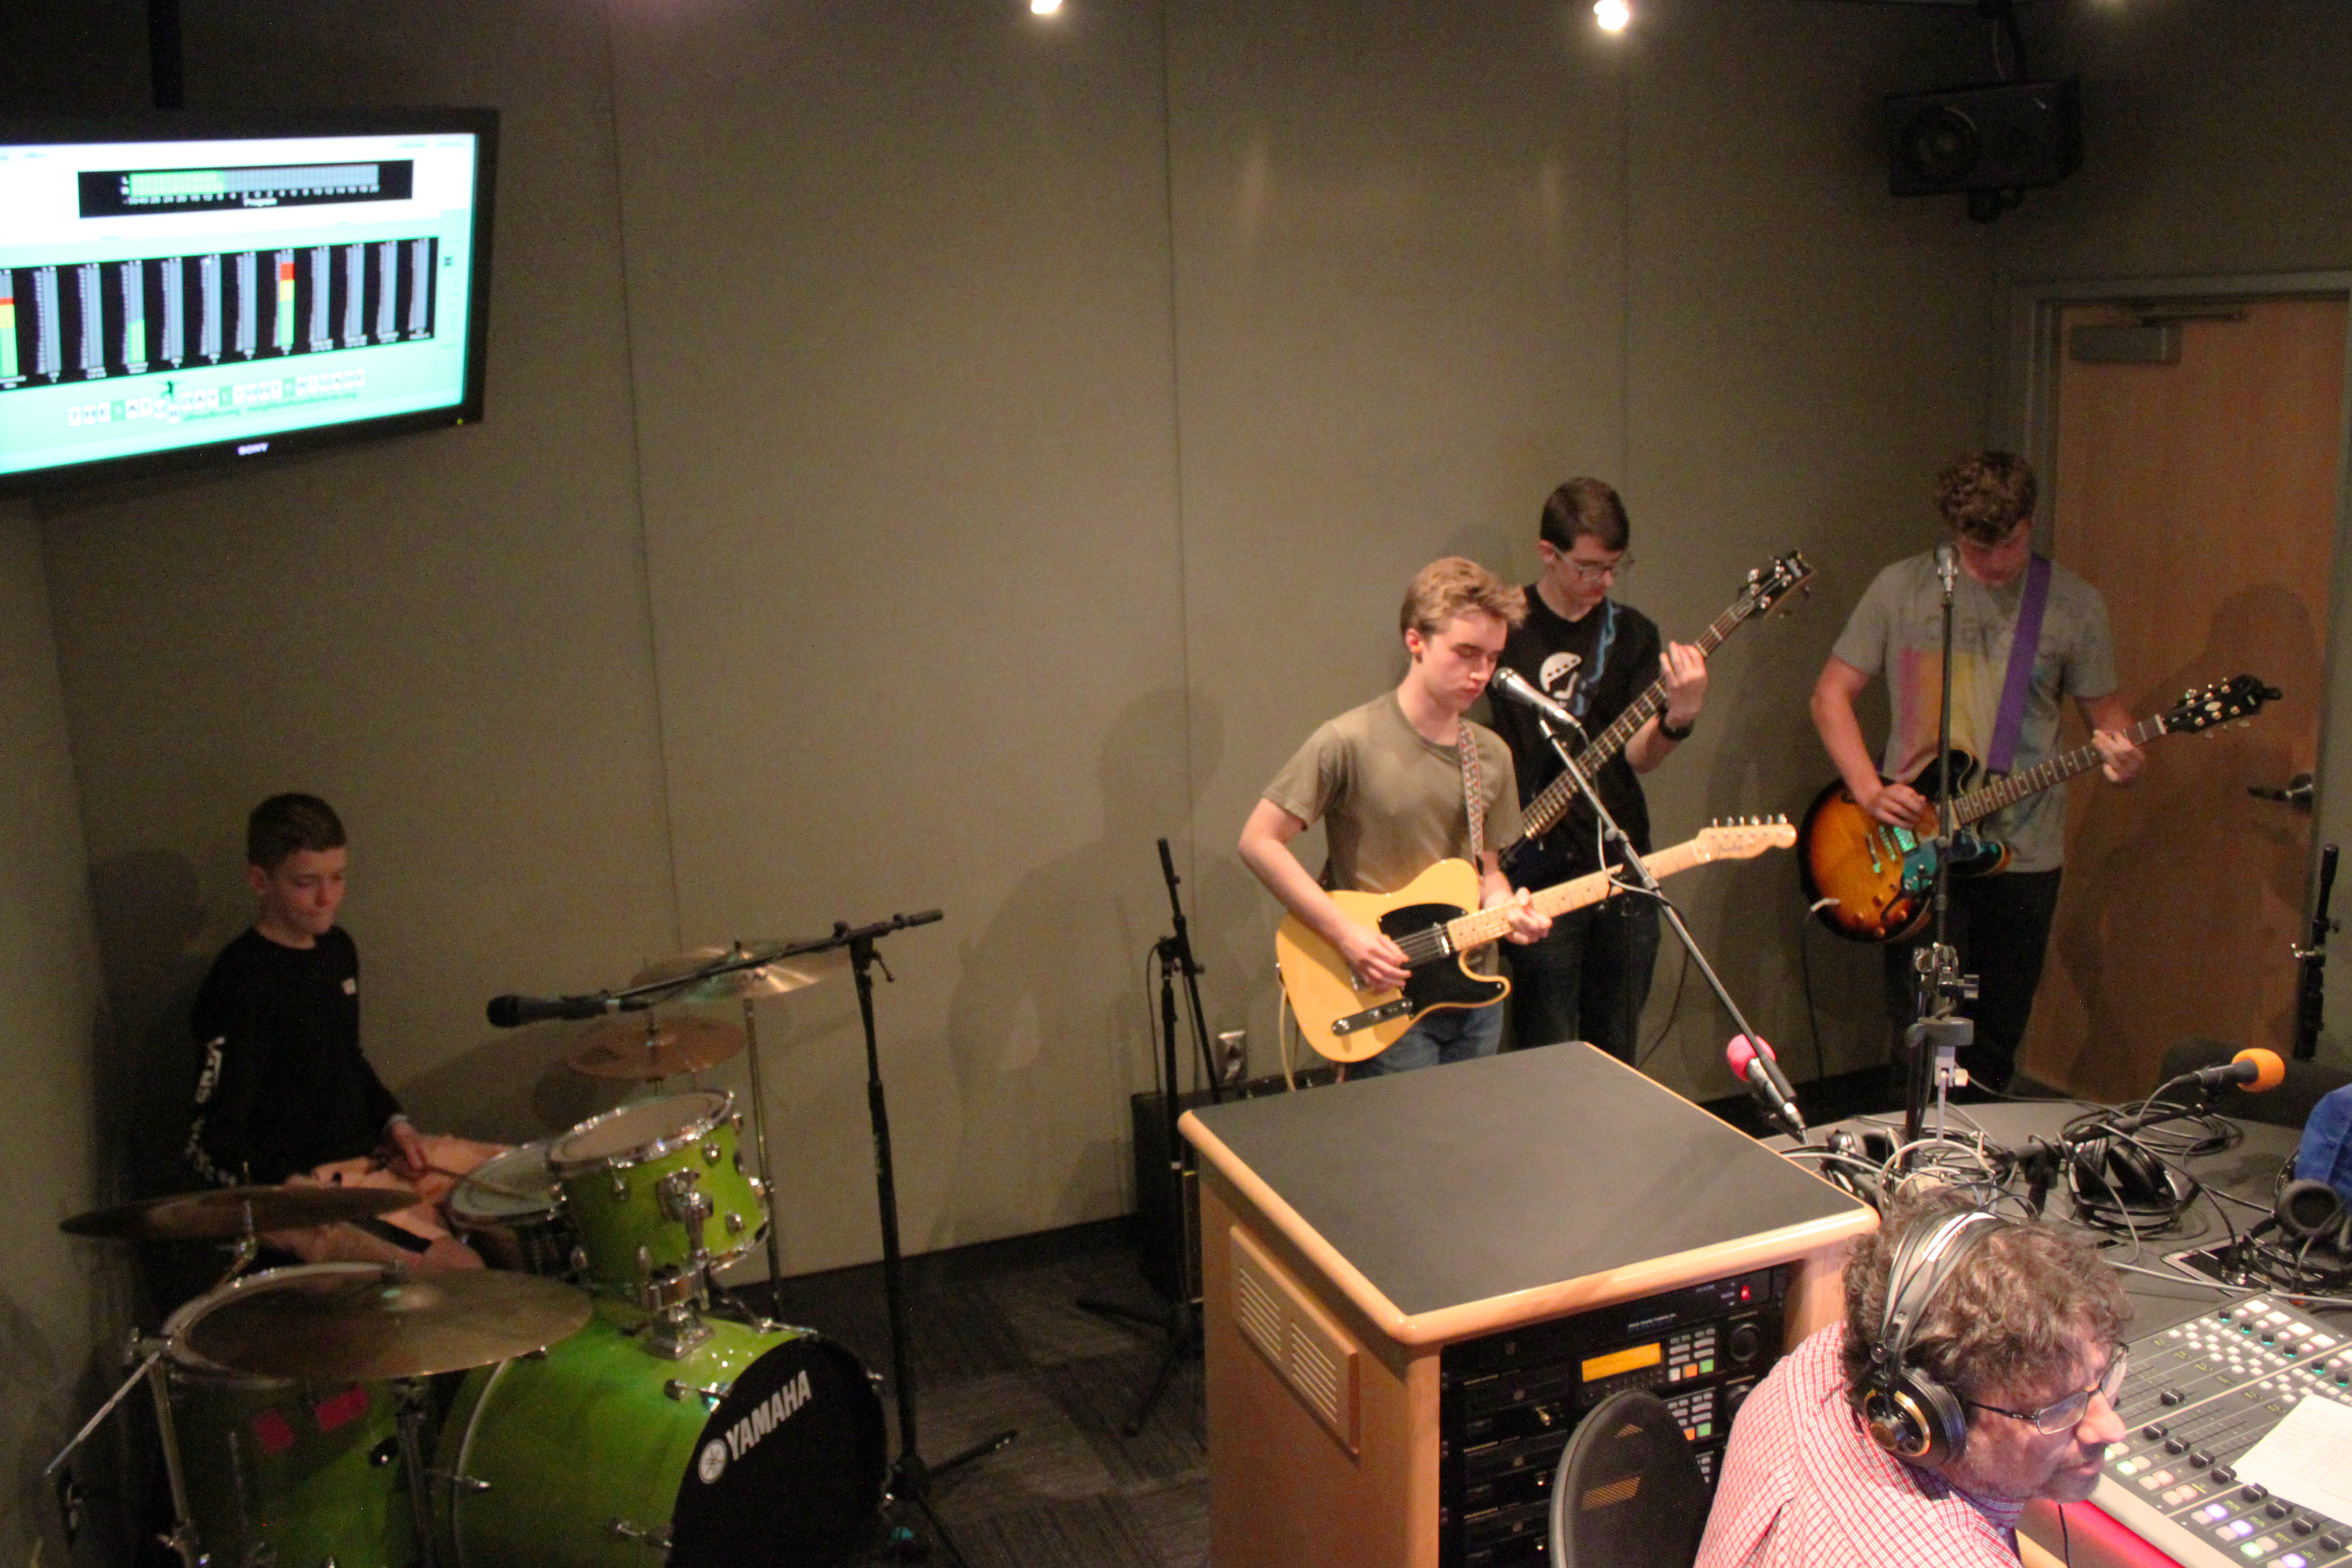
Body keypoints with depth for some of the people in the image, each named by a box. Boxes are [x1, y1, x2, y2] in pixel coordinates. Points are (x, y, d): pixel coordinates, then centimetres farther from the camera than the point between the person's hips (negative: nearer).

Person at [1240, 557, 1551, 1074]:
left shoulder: (1491, 754, 5)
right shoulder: (1349, 743, -15)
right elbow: (1259, 841, -14)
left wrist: (1505, 908, -6)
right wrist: (1346, 933, -18)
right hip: (1384, 1000, -6)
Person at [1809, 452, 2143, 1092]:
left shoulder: (2074, 603, 4)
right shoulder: (1901, 588, 0)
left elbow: (2104, 708, 9)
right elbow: (1830, 694, 3)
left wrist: (2121, 755, -15)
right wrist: (1870, 791, -10)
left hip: (2023, 850, 2)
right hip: (1915, 846, -1)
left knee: (1998, 1035, 10)